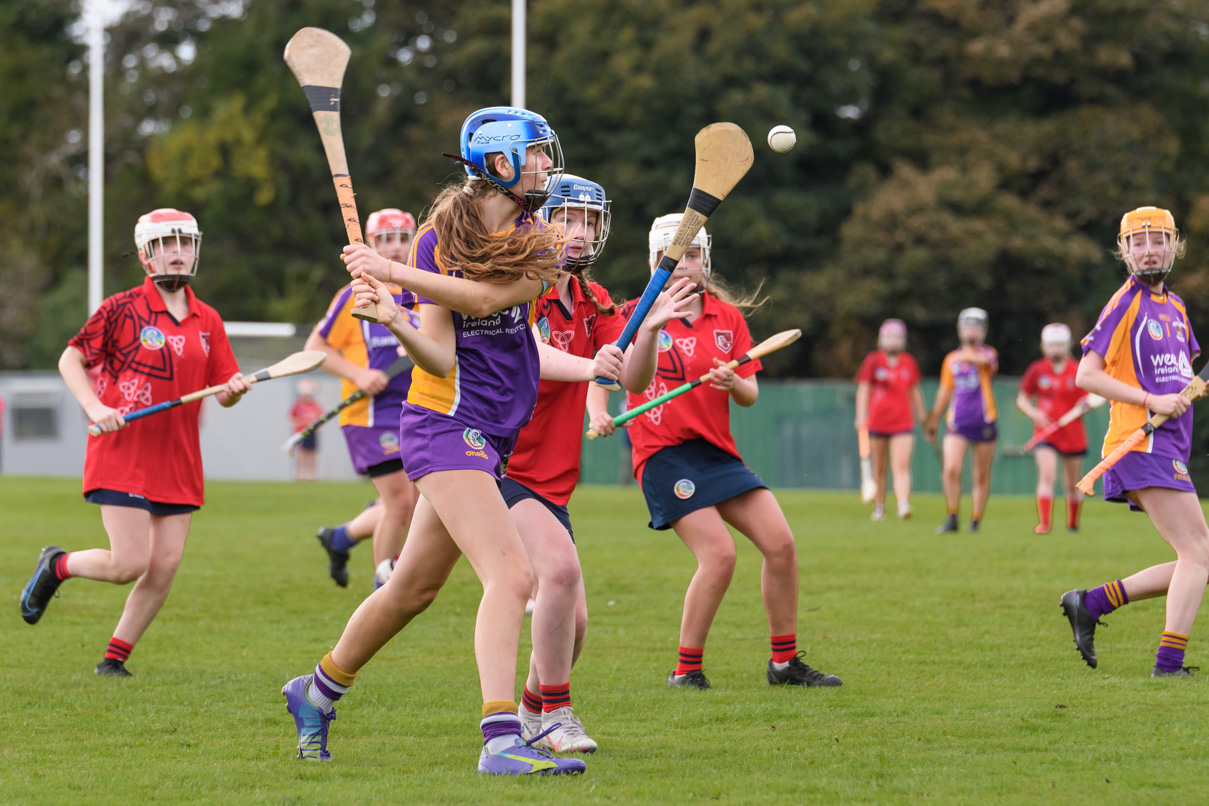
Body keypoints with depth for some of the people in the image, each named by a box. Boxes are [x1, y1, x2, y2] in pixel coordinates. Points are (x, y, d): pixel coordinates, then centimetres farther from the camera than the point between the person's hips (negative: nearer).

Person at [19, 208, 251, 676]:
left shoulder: (207, 321, 9)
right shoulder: (122, 309, -5)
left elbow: (223, 391, 12)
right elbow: (71, 359, 1)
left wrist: (234, 389, -12)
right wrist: (94, 407, -14)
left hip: (179, 462, 5)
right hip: (123, 458, -5)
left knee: (165, 568, -1)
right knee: (130, 563, -12)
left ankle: (115, 657, 14)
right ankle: (56, 566, 18)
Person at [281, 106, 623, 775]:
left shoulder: (537, 244, 5)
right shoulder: (440, 238, -6)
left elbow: (486, 297, -15)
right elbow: (440, 357, -13)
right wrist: (396, 322, -28)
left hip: (494, 438, 6)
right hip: (446, 425, -6)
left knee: (414, 587, 16)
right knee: (512, 575, -21)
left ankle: (316, 693, 35)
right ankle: (501, 740, -26)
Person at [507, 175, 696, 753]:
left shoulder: (593, 304, 9)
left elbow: (635, 380, -3)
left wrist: (649, 328, -21)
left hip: (550, 483, 7)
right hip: (496, 468, -7)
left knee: (571, 623, 5)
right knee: (561, 565, -29)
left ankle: (530, 714, 32)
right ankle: (555, 716, -18)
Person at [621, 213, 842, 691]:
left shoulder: (728, 317, 9)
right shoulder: (637, 316, -3)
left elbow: (750, 395, 8)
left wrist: (733, 383, -13)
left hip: (717, 450, 6)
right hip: (663, 451, -6)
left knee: (781, 544, -2)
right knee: (719, 553, -20)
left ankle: (784, 663, 12)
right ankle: (686, 669, -6)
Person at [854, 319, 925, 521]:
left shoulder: (909, 362, 9)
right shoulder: (873, 361, 2)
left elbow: (915, 392, 19)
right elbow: (863, 390, 0)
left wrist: (921, 417, 21)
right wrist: (861, 417, -10)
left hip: (903, 423, 1)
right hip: (877, 423, -1)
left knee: (902, 467, -13)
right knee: (879, 468, 5)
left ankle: (903, 505, -25)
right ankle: (879, 508, 14)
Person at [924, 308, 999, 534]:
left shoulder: (988, 353, 3)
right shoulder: (951, 359, 13)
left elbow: (985, 361, -24)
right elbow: (945, 392, 21)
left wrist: (967, 356, -42)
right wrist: (934, 420, 23)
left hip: (984, 422, -2)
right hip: (958, 423, 2)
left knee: (982, 477, 3)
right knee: (951, 469, -16)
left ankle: (975, 521, 13)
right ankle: (952, 519, -9)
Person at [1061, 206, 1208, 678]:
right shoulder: (1126, 303, -5)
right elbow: (1087, 375, -11)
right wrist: (1152, 400, -17)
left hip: (1169, 449, 9)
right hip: (1141, 444, -9)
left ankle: (1090, 604, 12)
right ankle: (1169, 662, -18)